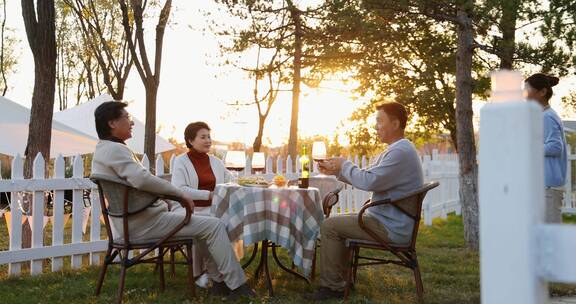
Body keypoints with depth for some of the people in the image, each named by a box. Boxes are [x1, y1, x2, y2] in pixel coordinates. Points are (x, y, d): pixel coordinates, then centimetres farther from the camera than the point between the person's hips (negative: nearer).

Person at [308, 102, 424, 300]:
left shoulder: (401, 152, -21)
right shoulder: (396, 150, 16)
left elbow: (369, 181, -29)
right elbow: (367, 178, 20)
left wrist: (345, 165, -11)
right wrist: (337, 171, 7)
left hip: (392, 228, -11)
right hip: (392, 222, 11)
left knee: (329, 226, -11)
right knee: (337, 223, 21)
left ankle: (332, 287, -3)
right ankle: (338, 279, 22)